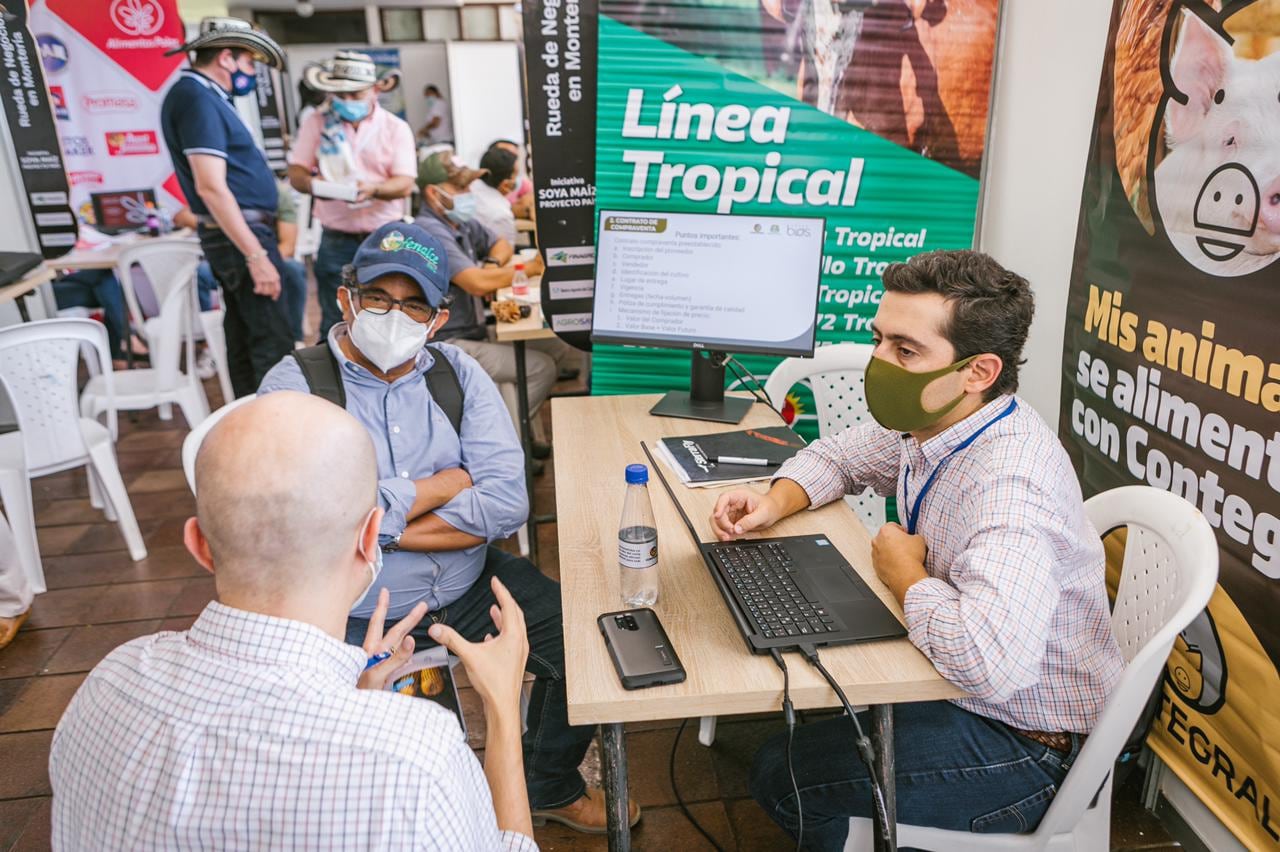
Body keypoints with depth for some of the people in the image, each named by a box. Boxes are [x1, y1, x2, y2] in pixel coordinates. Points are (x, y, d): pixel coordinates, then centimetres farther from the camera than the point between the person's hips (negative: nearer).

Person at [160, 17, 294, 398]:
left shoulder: (201, 95, 15)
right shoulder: (197, 98, -15)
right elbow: (211, 187, -23)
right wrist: (256, 255, -25)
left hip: (236, 233, 11)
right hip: (240, 235, -11)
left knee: (244, 339, 14)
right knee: (273, 343, -12)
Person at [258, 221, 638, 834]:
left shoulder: (456, 374, 0)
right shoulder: (294, 386, -9)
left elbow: (507, 504, -11)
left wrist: (378, 525, -17)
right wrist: (447, 483, -13)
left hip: (469, 584, 3)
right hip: (354, 615, -3)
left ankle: (550, 788, 23)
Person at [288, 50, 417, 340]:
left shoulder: (395, 128, 4)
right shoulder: (316, 124, 9)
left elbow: (405, 184, -6)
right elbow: (296, 172, 5)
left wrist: (373, 189, -27)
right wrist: (312, 183, -20)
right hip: (336, 238, 1)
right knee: (335, 325, 0)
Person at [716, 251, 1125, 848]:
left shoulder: (1010, 483, -35)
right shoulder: (930, 422, -6)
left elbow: (990, 664, -49)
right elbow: (841, 455, 13)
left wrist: (905, 573, -29)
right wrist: (776, 503, -8)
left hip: (1025, 745, -8)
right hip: (961, 683, 8)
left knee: (781, 776, -9)